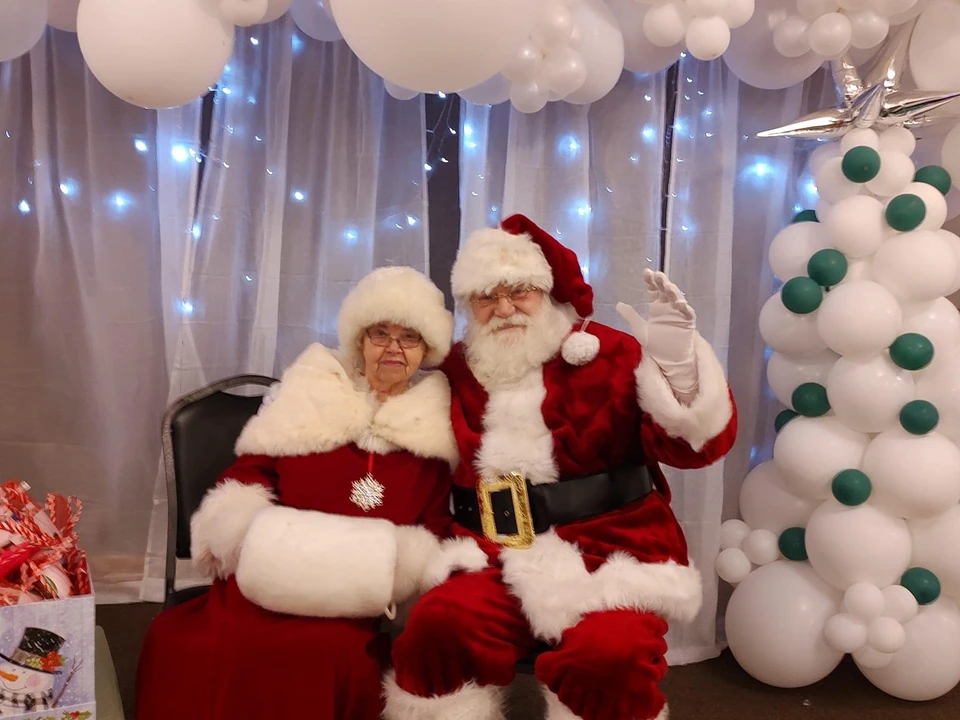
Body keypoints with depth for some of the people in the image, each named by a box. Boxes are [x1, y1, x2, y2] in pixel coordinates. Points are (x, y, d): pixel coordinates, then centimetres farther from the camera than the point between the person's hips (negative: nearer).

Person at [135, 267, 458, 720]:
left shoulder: (437, 424, 12)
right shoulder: (315, 391, 14)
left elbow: (437, 531, 6)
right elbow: (249, 470, 11)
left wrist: (383, 560, -14)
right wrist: (260, 540, -9)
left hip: (355, 601, 0)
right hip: (271, 577, 1)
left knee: (332, 659, -34)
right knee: (179, 646, -28)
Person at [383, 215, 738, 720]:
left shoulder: (607, 355, -2)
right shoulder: (455, 373, 8)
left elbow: (693, 445, -12)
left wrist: (677, 366, -27)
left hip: (611, 558, -2)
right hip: (499, 561, 3)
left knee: (608, 653, -29)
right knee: (437, 624, -24)